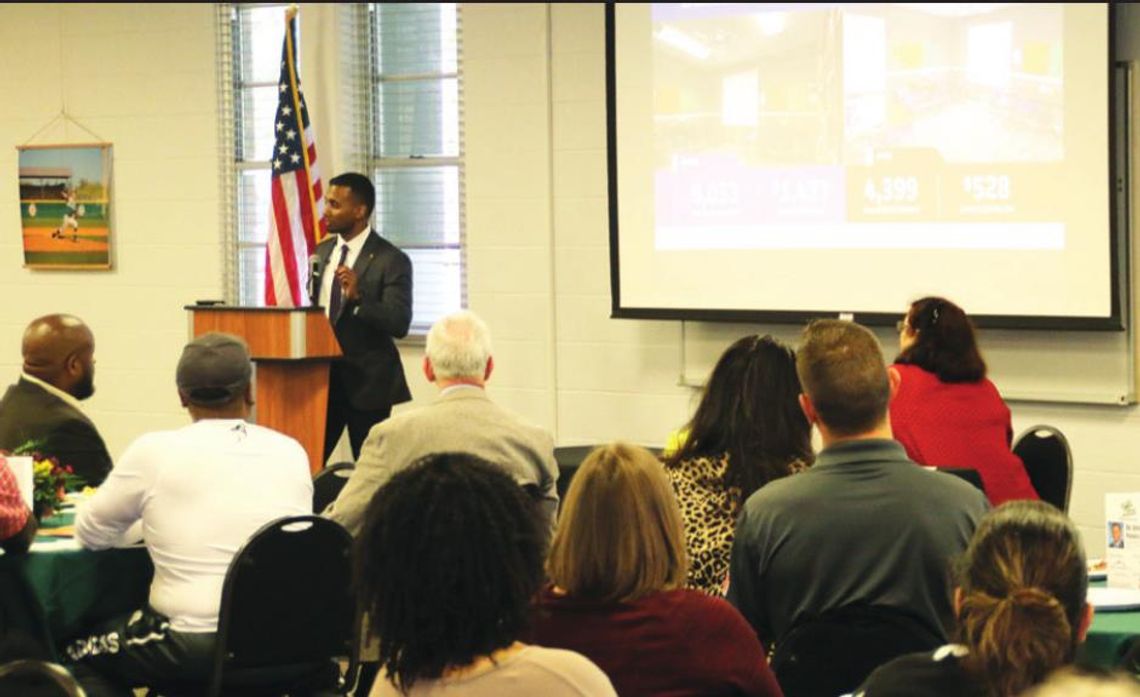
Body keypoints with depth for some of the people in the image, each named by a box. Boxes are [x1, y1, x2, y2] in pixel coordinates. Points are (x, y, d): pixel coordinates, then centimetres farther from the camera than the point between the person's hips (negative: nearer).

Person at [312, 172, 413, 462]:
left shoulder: (391, 260, -10)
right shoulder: (323, 251, 11)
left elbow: (399, 324, -19)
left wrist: (358, 297, -32)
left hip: (366, 380, -6)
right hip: (322, 373, 6)